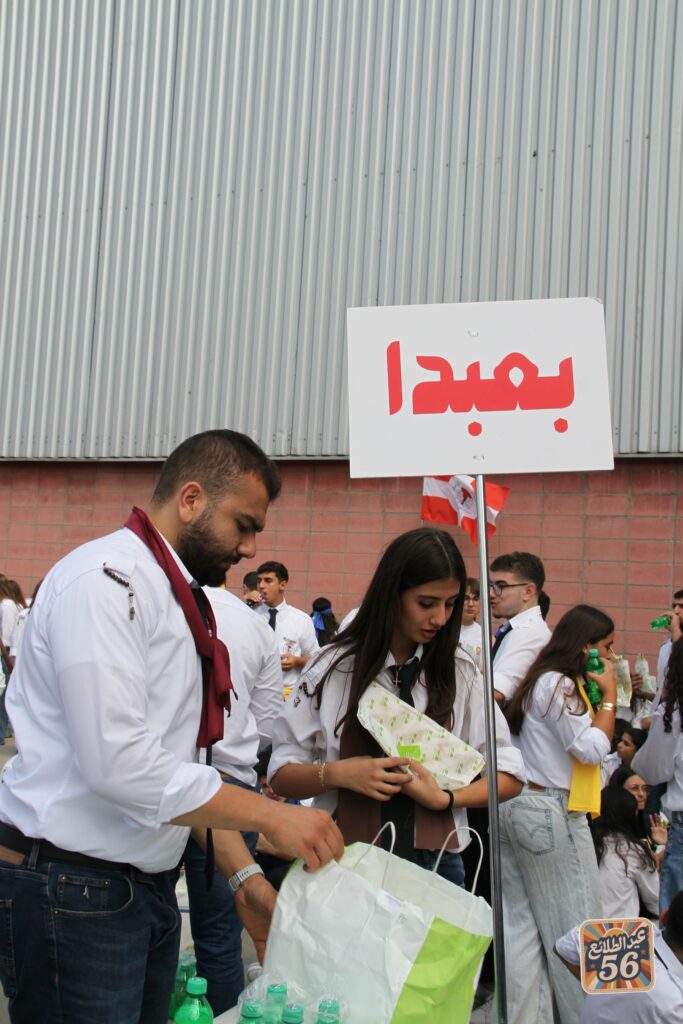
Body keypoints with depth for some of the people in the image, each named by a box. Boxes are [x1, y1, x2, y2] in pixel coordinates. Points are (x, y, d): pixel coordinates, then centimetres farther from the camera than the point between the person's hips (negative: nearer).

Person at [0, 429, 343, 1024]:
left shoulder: (181, 600, 13)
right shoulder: (105, 581, -16)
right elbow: (119, 763, -25)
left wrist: (244, 876, 9)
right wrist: (270, 816, -20)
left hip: (148, 884, 9)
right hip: (72, 889, -9)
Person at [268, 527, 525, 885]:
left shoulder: (460, 673, 3)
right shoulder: (334, 668, -2)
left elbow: (509, 776, 4)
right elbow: (281, 774, -1)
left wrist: (443, 799, -13)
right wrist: (336, 773, -21)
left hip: (436, 864, 2)